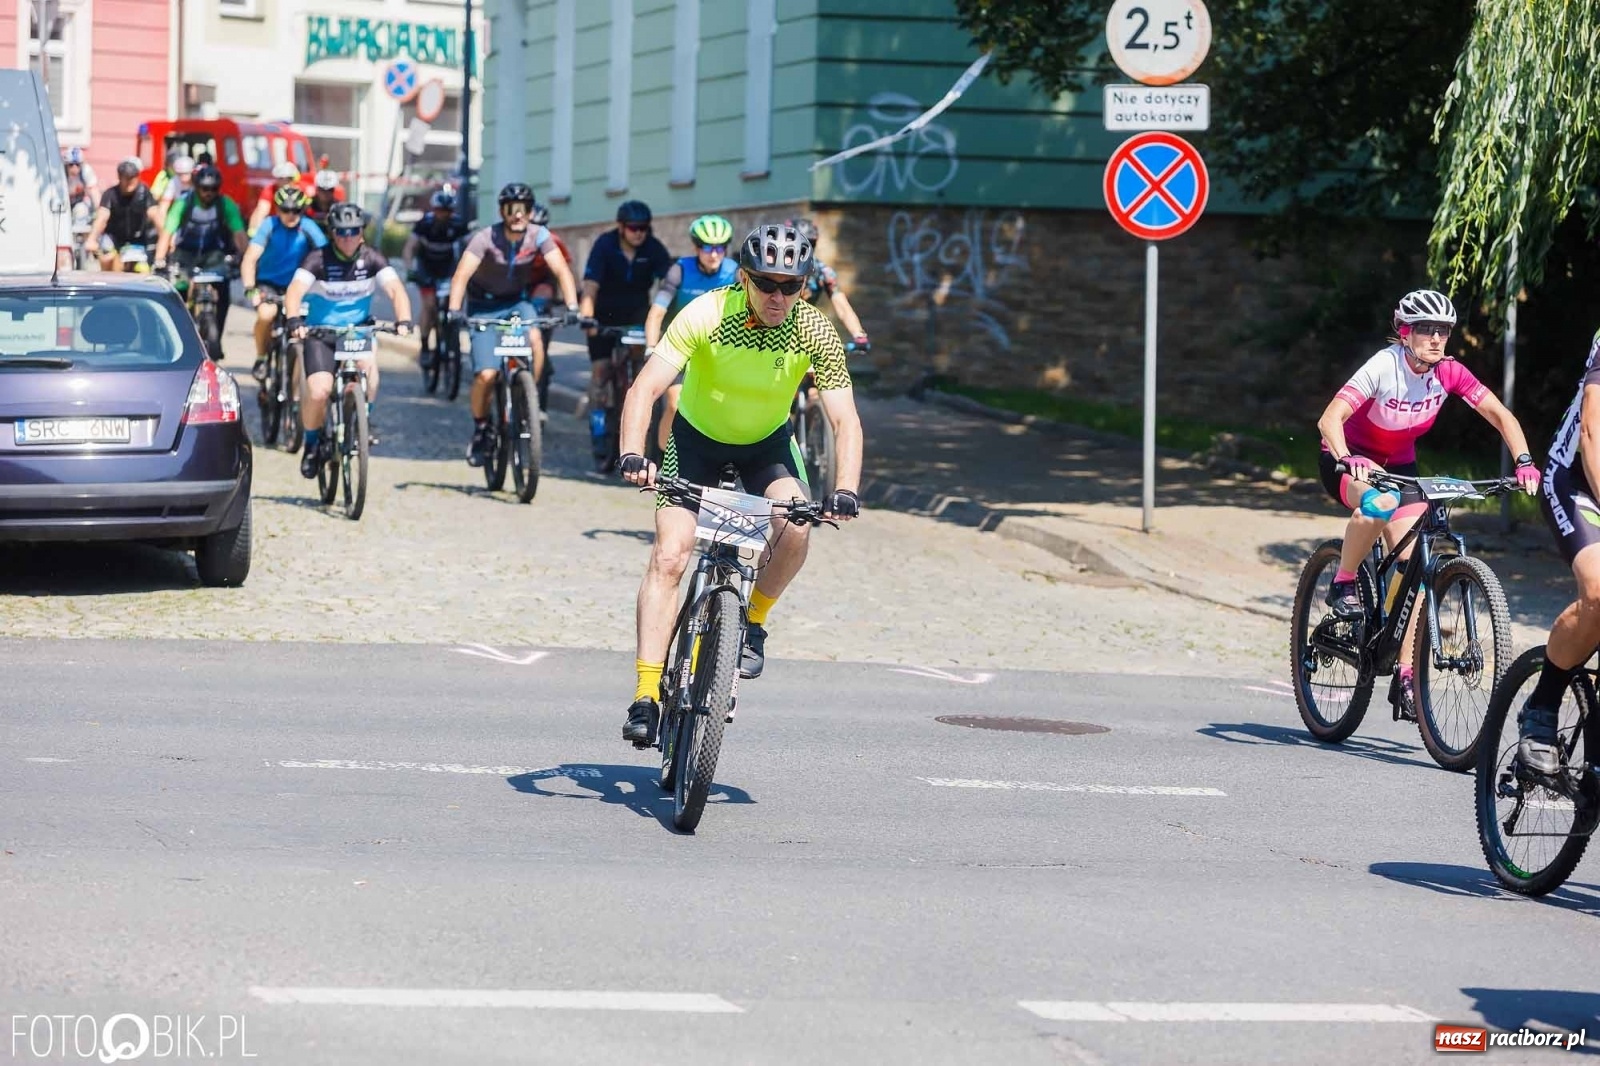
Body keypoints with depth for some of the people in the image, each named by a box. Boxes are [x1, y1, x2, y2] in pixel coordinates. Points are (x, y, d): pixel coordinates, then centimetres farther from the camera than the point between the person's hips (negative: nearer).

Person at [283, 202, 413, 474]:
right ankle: (312, 444, 8)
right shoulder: (318, 259, -14)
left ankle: (365, 419, -10)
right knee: (319, 392, -19)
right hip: (321, 332, -1)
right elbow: (295, 291, -27)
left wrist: (403, 321, -37)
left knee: (369, 361, -33)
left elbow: (396, 289, -18)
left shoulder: (371, 258, -7)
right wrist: (293, 321, -47)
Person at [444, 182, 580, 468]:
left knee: (535, 340, -30)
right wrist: (454, 311, -46)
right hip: (484, 305, -2)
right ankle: (480, 429, 9)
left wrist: (572, 307, -34)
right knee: (486, 375, -16)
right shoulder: (486, 238, -23)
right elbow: (461, 275, -32)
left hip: (517, 302, 2)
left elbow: (562, 271, -19)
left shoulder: (539, 236, -15)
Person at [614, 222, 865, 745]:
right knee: (668, 557, -17)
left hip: (767, 446, 1)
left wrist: (846, 491, -38)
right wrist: (632, 455, -49)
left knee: (797, 529, -27)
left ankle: (753, 623, 0)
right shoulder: (707, 315, -27)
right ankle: (646, 695, -16)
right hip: (697, 441, -1)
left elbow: (845, 419, -22)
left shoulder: (815, 333, -22)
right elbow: (645, 389, -32)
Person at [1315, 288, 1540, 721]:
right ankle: (1343, 585, -15)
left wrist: (1524, 462, -31)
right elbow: (1330, 419, -37)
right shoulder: (1383, 367, -28)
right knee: (1381, 502, -39)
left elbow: (1501, 415, -14)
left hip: (1399, 465, 5)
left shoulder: (1449, 373, -15)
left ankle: (1405, 678, -4)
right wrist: (1347, 459, -56)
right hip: (1351, 461, -5)